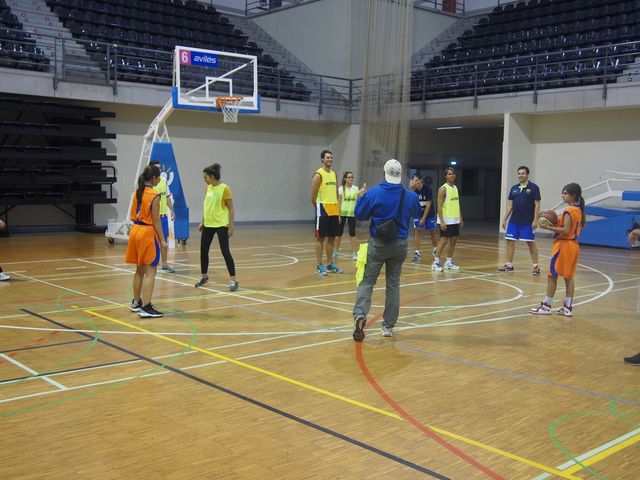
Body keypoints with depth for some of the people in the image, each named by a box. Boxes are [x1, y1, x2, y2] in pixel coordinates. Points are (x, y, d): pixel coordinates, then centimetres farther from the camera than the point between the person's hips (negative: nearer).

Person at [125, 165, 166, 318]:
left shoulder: (137, 193, 9)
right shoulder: (154, 196, -14)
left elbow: (133, 215, 12)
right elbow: (156, 220, -14)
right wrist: (162, 239, -10)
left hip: (135, 230, 8)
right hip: (147, 232, -8)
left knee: (139, 270, 19)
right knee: (150, 272, -4)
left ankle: (136, 302, 30)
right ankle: (146, 308, -5)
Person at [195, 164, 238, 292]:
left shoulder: (224, 189, -12)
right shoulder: (208, 188, 7)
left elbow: (231, 208, -11)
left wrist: (231, 226, -14)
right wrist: (202, 222, 16)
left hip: (221, 225, -7)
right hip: (208, 225, 7)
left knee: (225, 252, -8)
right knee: (203, 250, 12)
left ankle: (233, 280, -2)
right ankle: (204, 276, 30)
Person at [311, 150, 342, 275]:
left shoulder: (334, 174, 13)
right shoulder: (318, 174, -9)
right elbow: (313, 196, -9)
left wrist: (338, 212, 13)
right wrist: (318, 208, 0)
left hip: (334, 211, 7)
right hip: (323, 210, -7)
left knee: (332, 238, 10)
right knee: (320, 238, -1)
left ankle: (330, 264, 19)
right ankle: (319, 265, 3)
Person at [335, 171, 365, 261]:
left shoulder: (356, 188, 2)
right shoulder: (341, 188, -2)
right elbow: (338, 202, -2)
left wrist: (364, 190, -20)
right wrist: (338, 214, -7)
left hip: (352, 213, 1)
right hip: (342, 213, -1)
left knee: (352, 233, -1)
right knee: (339, 233, 7)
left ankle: (354, 253, 3)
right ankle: (335, 251, 21)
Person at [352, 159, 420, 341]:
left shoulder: (373, 193, -12)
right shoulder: (411, 196, -4)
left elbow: (359, 215, -2)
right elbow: (416, 213, 17)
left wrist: (360, 198, 15)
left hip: (378, 244, -2)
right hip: (399, 244, 2)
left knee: (367, 281, 3)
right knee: (393, 284, 11)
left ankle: (360, 314, -21)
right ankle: (388, 325, 14)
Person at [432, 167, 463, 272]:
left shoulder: (455, 188, 13)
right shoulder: (443, 188, -11)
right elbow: (439, 206, -14)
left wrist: (460, 218, 14)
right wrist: (441, 221, -20)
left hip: (455, 220, 8)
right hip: (446, 220, -8)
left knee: (454, 240, 10)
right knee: (444, 240, -8)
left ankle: (449, 262, 19)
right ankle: (436, 262, -1)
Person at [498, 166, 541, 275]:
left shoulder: (533, 187, -4)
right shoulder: (514, 188, 10)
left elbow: (537, 205, -6)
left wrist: (535, 220, -13)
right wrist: (504, 219, 8)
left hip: (527, 222, -5)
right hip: (513, 221, 5)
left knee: (531, 243, 0)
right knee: (510, 241, 4)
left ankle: (536, 266, 8)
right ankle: (509, 265, 13)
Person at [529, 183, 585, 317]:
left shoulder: (569, 211, -16)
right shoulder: (579, 210, 11)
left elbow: (566, 230, -23)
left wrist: (549, 227, -21)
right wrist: (555, 224, 10)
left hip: (564, 245, -9)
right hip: (573, 245, 9)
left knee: (552, 276, -2)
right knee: (568, 277, 11)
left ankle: (546, 306, 2)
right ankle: (568, 307, 13)